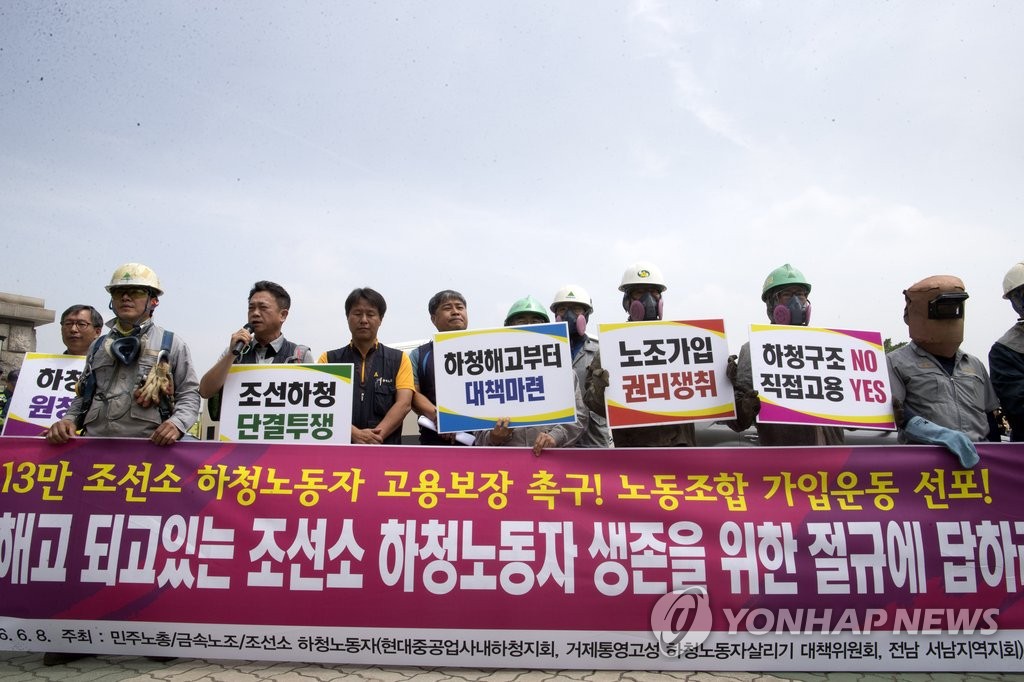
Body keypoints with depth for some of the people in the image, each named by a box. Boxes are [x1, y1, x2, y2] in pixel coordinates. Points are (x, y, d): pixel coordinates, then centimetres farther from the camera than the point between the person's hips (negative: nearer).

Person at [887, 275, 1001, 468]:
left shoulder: (975, 365, 22)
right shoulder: (898, 362, 3)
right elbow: (894, 411, -10)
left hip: (979, 457, 5)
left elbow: (989, 420, 25)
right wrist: (942, 434, -22)